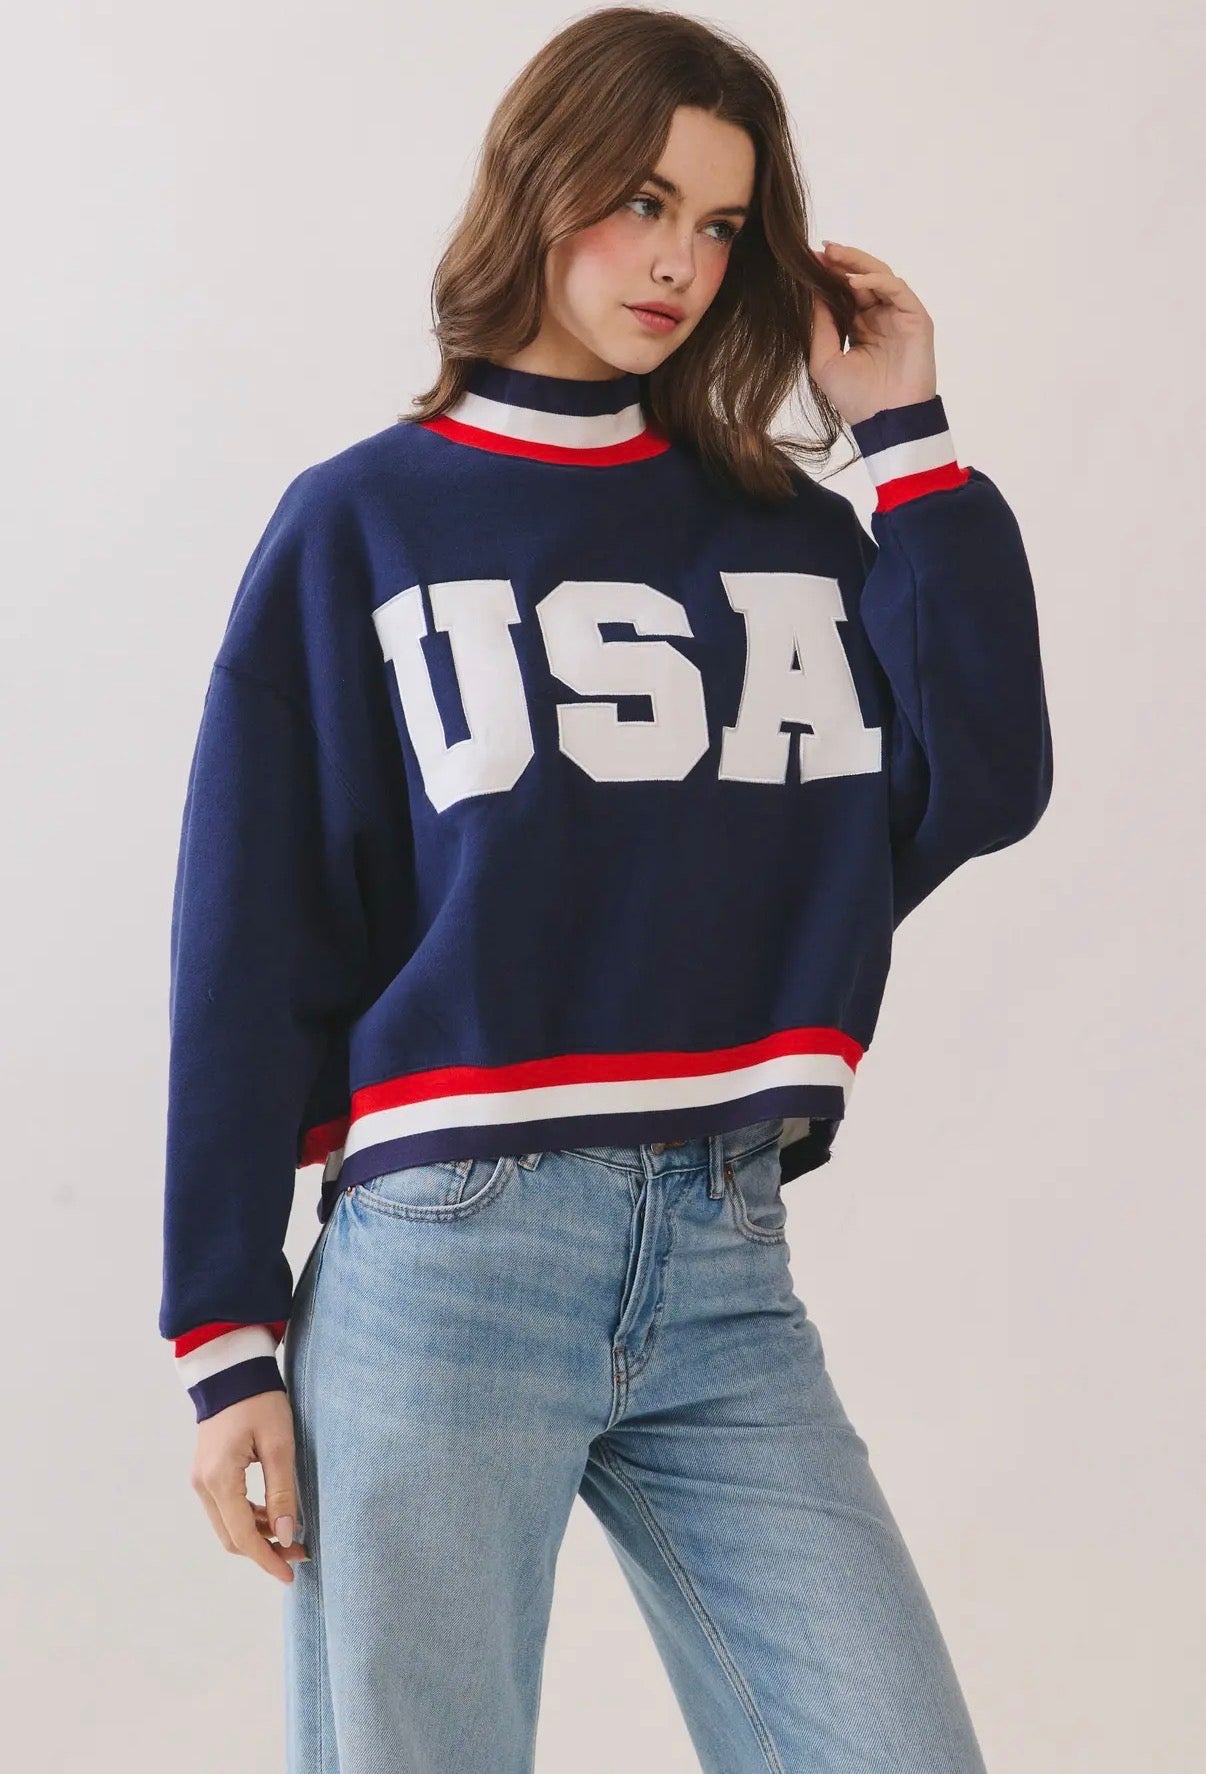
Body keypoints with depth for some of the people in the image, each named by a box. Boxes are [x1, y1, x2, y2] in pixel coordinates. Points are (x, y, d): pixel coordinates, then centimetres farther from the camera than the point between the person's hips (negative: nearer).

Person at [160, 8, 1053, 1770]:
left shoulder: (790, 533, 14)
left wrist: (908, 438, 4)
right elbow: (251, 944, 2)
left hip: (728, 1273, 3)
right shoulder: (361, 528, 5)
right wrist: (227, 1339, -3)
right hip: (446, 1256, -3)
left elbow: (981, 783, -1)